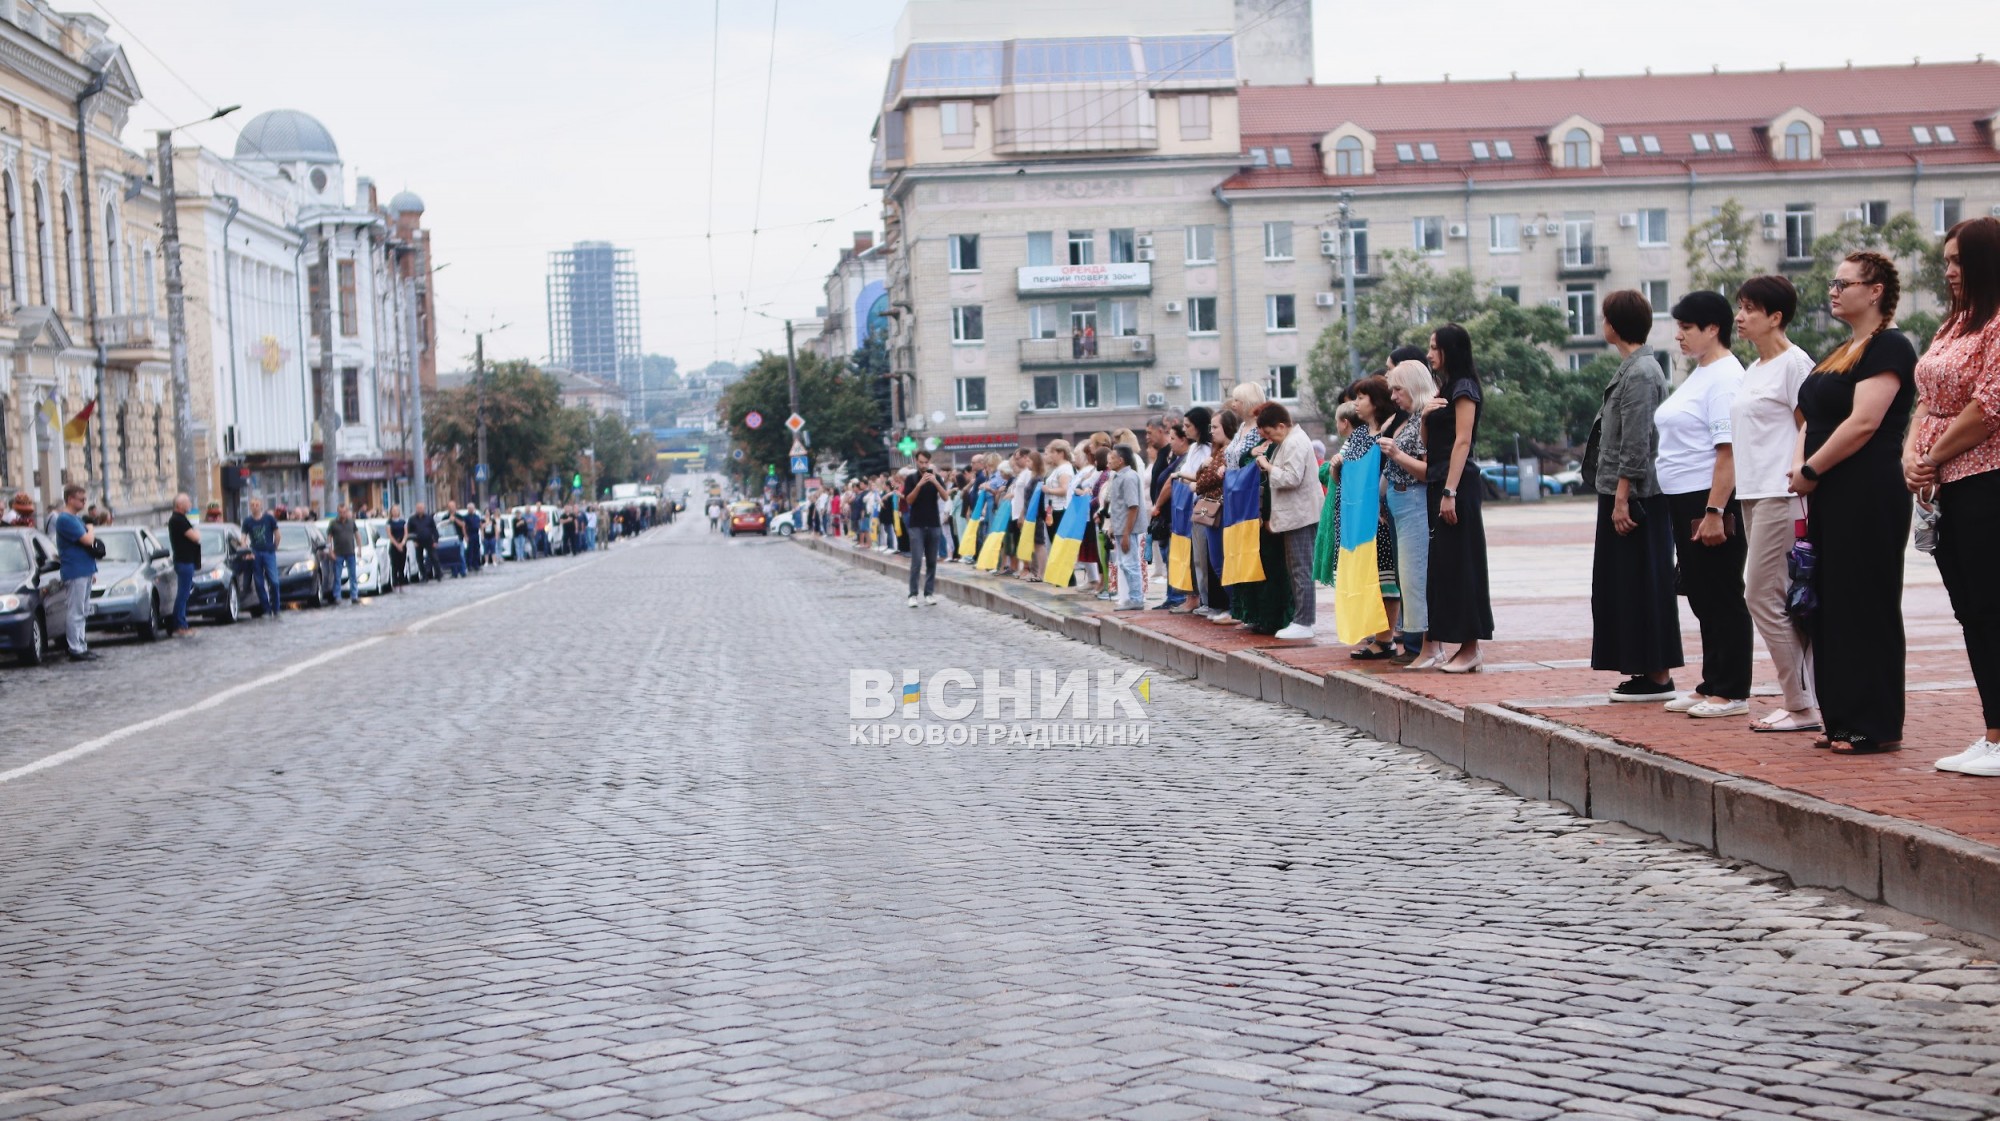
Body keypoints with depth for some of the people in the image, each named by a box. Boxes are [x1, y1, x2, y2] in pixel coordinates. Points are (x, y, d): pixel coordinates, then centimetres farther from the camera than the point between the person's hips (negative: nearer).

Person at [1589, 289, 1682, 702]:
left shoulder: (1640, 373, -15)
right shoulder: (1632, 368, 16)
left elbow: (1636, 443, -20)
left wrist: (1622, 498, -21)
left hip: (1636, 497, -10)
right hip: (1621, 494, 10)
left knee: (1642, 586, -5)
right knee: (1621, 586, 12)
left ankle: (1658, 676, -1)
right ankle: (1643, 670, 17)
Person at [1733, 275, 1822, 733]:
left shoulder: (1795, 363, -8)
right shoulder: (1751, 371, 18)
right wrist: (1737, 493, 19)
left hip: (1781, 496, -9)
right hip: (1752, 494, 9)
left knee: (1763, 595, -10)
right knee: (1772, 598, 8)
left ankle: (1801, 704, -4)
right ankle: (1800, 700, 12)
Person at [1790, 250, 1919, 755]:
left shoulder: (1889, 347, -10)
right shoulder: (1843, 351, 19)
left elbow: (1863, 423, -20)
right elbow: (1814, 419, 19)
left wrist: (1809, 472, -13)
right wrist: (1799, 467, 1)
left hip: (1868, 499, -10)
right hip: (1832, 500, 10)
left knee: (1865, 608, -6)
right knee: (1832, 608, 10)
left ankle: (1876, 727, -1)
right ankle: (1844, 720, 16)